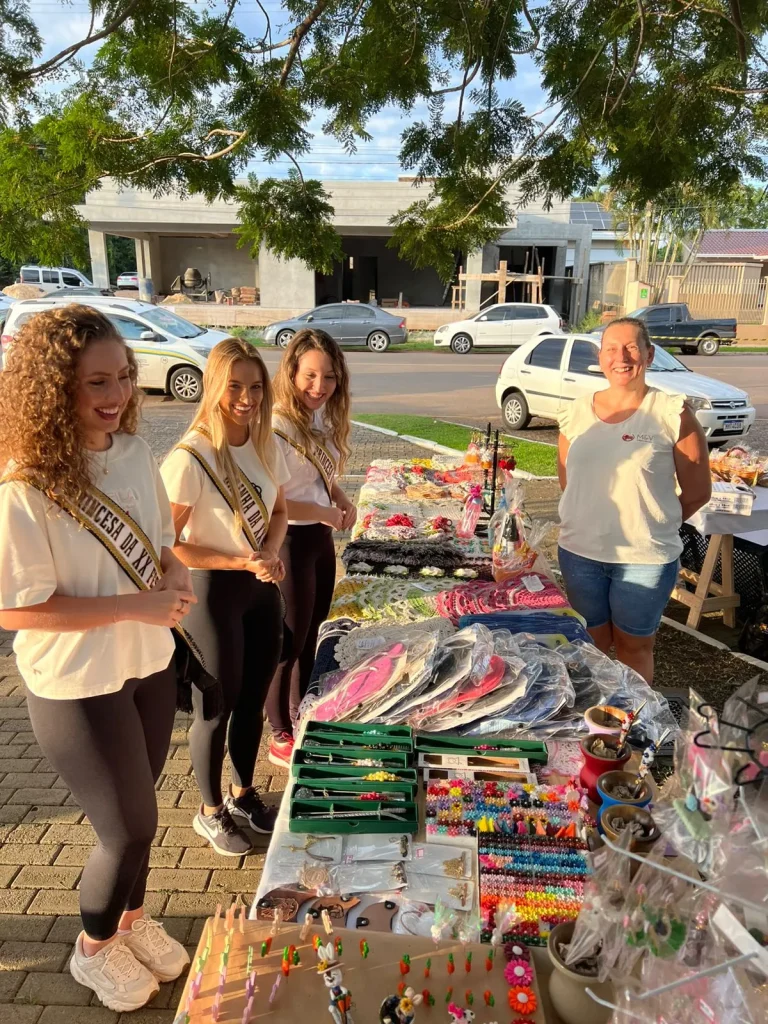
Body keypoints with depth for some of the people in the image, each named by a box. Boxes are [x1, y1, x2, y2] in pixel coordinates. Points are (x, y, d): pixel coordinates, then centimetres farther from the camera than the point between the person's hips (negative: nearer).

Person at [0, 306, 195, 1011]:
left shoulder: (133, 452, -5)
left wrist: (174, 571, -13)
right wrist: (136, 606, -25)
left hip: (150, 666, 6)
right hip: (78, 689, -6)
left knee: (132, 813, 22)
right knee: (131, 826, 11)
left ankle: (132, 918, 51)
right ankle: (94, 951, 42)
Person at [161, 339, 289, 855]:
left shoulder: (267, 445, -2)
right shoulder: (191, 457, -22)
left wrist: (271, 553, -8)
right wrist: (241, 562, -22)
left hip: (263, 586, 6)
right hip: (213, 591, -6)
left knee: (253, 700, 20)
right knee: (216, 707, 11)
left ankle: (244, 794, 43)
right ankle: (211, 811, 35)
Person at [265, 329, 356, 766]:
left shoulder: (323, 417, 2)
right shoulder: (278, 426, -24)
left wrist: (343, 500, -3)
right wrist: (323, 513, -19)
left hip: (321, 537, 8)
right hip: (289, 542, -8)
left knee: (311, 634, 22)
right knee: (288, 643, 8)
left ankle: (303, 718, 43)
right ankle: (281, 737, 28)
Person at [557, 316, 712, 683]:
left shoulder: (672, 413, -9)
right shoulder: (578, 412, 2)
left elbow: (697, 492, -4)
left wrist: (650, 524, 1)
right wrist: (594, 518, 5)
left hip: (645, 558, -3)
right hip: (579, 552, 4)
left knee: (634, 648, 13)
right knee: (590, 644, 18)